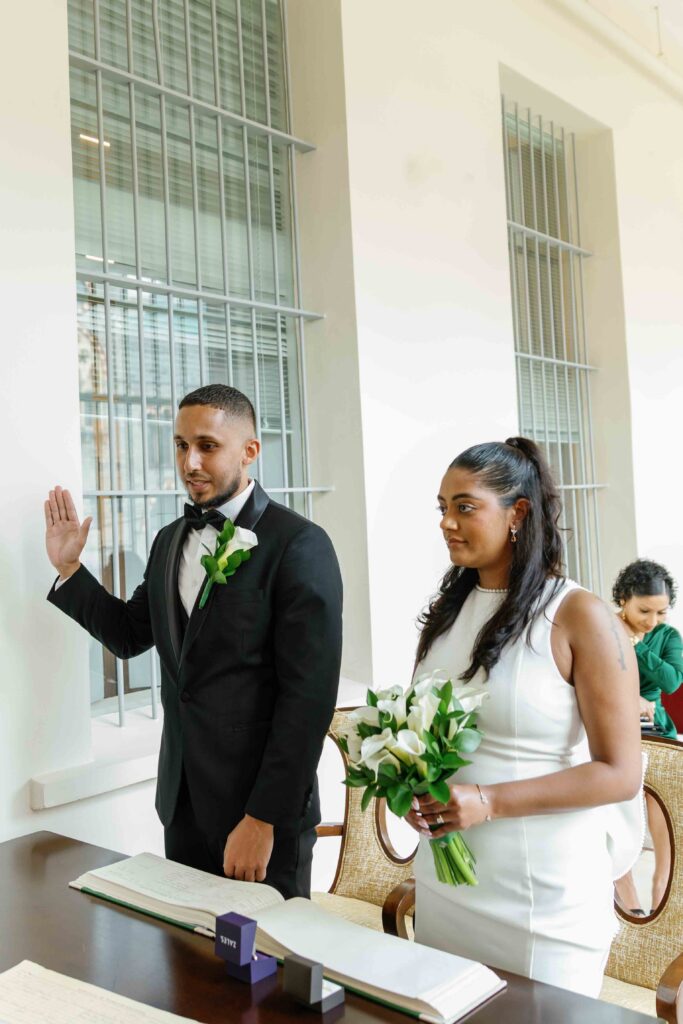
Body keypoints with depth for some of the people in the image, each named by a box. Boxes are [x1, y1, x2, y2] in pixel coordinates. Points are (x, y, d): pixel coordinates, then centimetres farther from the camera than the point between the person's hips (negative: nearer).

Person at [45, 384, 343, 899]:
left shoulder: (301, 545, -15)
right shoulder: (171, 541, 8)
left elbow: (309, 694, -18)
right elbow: (130, 634, 17)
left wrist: (263, 818, -18)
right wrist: (70, 567, 5)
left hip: (263, 804, -6)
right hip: (182, 798, 6)